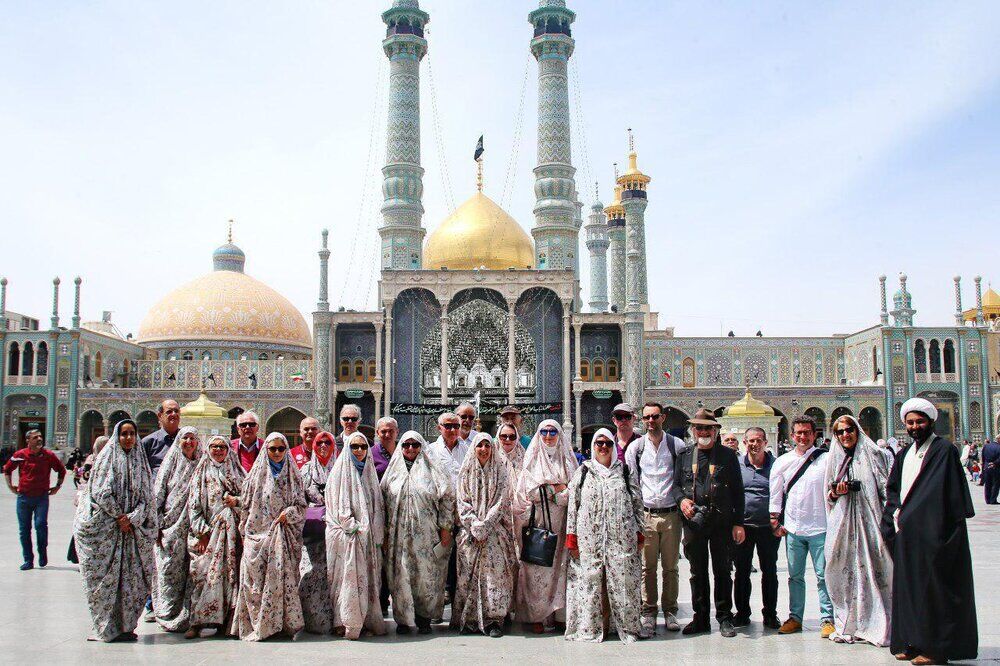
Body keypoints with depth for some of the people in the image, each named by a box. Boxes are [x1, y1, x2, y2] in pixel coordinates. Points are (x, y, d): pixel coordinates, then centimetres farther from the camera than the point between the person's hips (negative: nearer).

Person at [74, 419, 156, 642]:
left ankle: (125, 625, 8)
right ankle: (106, 628, 4)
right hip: (106, 527, -4)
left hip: (132, 528, 4)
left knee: (130, 577, 1)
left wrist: (131, 518, -8)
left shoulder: (141, 461, 12)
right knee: (106, 577, -3)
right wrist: (119, 517, -11)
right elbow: (101, 493, -7)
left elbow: (146, 496, 6)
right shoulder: (108, 457, 1)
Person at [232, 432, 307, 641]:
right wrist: (245, 533, 3)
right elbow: (246, 506, 9)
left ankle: (286, 622, -1)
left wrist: (288, 513, -9)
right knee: (257, 580, -5)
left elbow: (302, 506, 9)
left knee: (284, 578, -5)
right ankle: (256, 624, -1)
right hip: (259, 534, 0)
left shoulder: (293, 476, 11)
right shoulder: (257, 474, 9)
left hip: (284, 535, 0)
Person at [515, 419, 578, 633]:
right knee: (537, 569, -6)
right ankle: (535, 616, -2)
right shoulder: (532, 459, 9)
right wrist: (557, 489, -3)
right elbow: (529, 490, -3)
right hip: (538, 519, -2)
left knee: (561, 567, -1)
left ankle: (560, 615, 4)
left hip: (561, 521, 2)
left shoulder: (567, 458, 14)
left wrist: (546, 490, -7)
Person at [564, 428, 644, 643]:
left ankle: (626, 625, 12)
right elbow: (572, 504, 6)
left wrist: (639, 533, 4)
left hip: (621, 538, 1)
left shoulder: (625, 471, 11)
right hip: (589, 538, 0)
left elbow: (637, 503, 10)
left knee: (623, 580, 0)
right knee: (590, 580, -1)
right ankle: (590, 626, 9)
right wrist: (571, 535, 0)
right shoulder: (583, 472, 9)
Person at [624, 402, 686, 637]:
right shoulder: (635, 447, 5)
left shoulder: (677, 445, 3)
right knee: (648, 567, 3)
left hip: (671, 514, 0)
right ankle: (648, 613, 11)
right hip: (645, 514, 0)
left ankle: (670, 611, 18)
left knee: (670, 566, 7)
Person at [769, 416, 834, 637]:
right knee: (795, 576, 11)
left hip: (819, 527, -3)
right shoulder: (782, 461, 7)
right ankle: (795, 617, 20)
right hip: (792, 528, 3)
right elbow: (775, 493, 10)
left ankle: (827, 619, 11)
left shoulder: (825, 459, -1)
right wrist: (775, 520, 5)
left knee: (823, 575, 1)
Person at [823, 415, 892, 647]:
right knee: (844, 571, 1)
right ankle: (848, 624, 9)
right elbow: (829, 495, 19)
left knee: (872, 569, -6)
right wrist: (836, 492, -3)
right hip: (843, 522, 3)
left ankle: (877, 625, 2)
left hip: (869, 519, -3)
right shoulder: (835, 459, 14)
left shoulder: (873, 454, 3)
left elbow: (885, 488, -1)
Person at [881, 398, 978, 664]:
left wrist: (909, 517, -15)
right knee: (909, 587, 9)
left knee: (933, 588, -3)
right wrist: (896, 513, 0)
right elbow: (892, 488, 18)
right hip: (907, 535, 7)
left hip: (932, 533, -7)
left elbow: (940, 492, -14)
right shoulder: (904, 455, 17)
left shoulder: (944, 450, -6)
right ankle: (912, 642, 15)